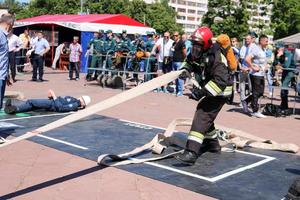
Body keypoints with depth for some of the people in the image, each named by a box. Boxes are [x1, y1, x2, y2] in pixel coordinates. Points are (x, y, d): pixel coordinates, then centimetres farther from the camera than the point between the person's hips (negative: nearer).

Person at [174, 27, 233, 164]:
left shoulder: (215, 57, -29)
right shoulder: (197, 52, -4)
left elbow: (220, 81, -35)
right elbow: (189, 62, 14)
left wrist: (202, 92, -38)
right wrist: (186, 70, -9)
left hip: (220, 91, -10)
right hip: (209, 89, 10)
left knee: (202, 116, -20)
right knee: (206, 116, 22)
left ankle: (191, 152, -27)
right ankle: (212, 144, 43)